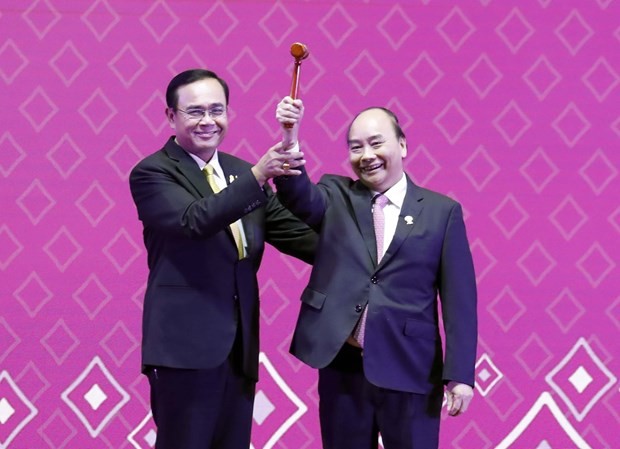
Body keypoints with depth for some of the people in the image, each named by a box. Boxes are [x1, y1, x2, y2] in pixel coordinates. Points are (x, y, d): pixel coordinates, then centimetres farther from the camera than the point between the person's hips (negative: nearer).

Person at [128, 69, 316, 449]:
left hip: (239, 346, 7)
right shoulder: (152, 174, -6)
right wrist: (257, 177, -34)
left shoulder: (240, 172, 15)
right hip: (185, 345, -7)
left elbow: (295, 233, 18)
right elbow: (195, 220, -24)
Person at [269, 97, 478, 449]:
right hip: (342, 366, 2)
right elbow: (298, 196, -14)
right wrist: (291, 139, -31)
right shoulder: (335, 196, 8)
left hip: (410, 370, -2)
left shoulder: (442, 211, 2)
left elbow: (459, 298, -1)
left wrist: (460, 374, -7)